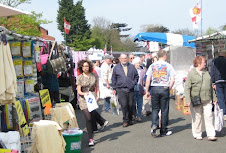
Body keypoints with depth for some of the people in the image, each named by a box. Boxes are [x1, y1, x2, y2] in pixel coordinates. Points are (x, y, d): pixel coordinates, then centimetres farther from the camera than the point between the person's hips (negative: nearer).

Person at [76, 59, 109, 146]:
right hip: (83, 99, 0)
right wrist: (84, 93, -20)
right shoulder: (79, 78, 3)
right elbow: (79, 91, 1)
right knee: (88, 118, -8)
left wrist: (98, 95, -3)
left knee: (92, 111, -27)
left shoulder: (94, 75, 8)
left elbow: (97, 87, 14)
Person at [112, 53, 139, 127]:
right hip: (121, 89, -2)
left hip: (130, 89, 2)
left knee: (130, 105, 4)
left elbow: (136, 76, 17)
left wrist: (134, 83, 5)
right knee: (124, 105, -11)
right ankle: (125, 121, -3)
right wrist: (114, 88, 7)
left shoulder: (132, 67, 9)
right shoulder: (116, 68, 5)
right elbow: (114, 79, 10)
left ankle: (130, 120, 19)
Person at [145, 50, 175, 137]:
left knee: (155, 109, 12)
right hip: (164, 88, -2)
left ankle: (154, 125, -12)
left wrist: (147, 91, 9)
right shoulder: (168, 66, 1)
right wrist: (169, 89, 6)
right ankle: (163, 131, 13)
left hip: (154, 88, 2)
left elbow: (148, 80, 3)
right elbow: (172, 80, -5)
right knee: (164, 110, 7)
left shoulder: (152, 65, 5)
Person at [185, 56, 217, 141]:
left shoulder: (206, 72, 15)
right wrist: (188, 100, -15)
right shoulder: (191, 73, -2)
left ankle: (211, 135, 1)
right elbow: (187, 88, -6)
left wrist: (214, 98, 20)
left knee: (209, 116, -2)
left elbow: (210, 87, 22)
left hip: (207, 100, 4)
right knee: (197, 118, 3)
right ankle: (197, 135, 16)